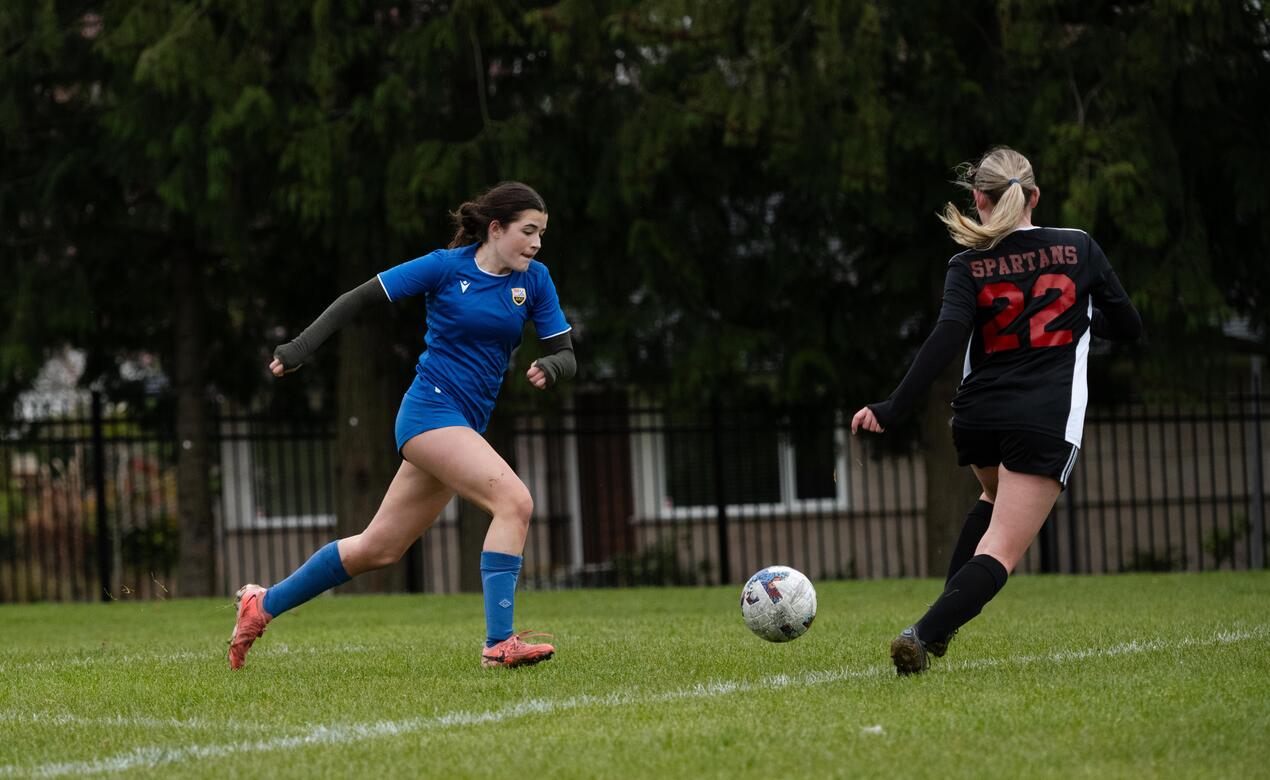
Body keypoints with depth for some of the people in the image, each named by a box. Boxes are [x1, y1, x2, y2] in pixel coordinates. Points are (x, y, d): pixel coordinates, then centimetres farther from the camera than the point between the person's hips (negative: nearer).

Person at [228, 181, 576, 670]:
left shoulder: (534, 280, 6)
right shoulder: (446, 266, -8)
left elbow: (565, 356, 6)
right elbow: (359, 298, -2)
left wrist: (550, 368, -18)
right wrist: (302, 346, -10)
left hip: (464, 427, 7)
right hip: (431, 406, -7)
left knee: (379, 548, 12)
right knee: (514, 501, -25)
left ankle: (263, 605, 27)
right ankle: (498, 643, -27)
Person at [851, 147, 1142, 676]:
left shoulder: (969, 266, 1)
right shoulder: (1078, 248, 4)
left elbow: (947, 338, -15)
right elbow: (1127, 327, 11)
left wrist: (892, 410, -19)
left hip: (977, 418, 3)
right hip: (1046, 424, -3)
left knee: (998, 498, 34)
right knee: (999, 552, -9)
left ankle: (946, 617, 23)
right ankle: (923, 634, -30)